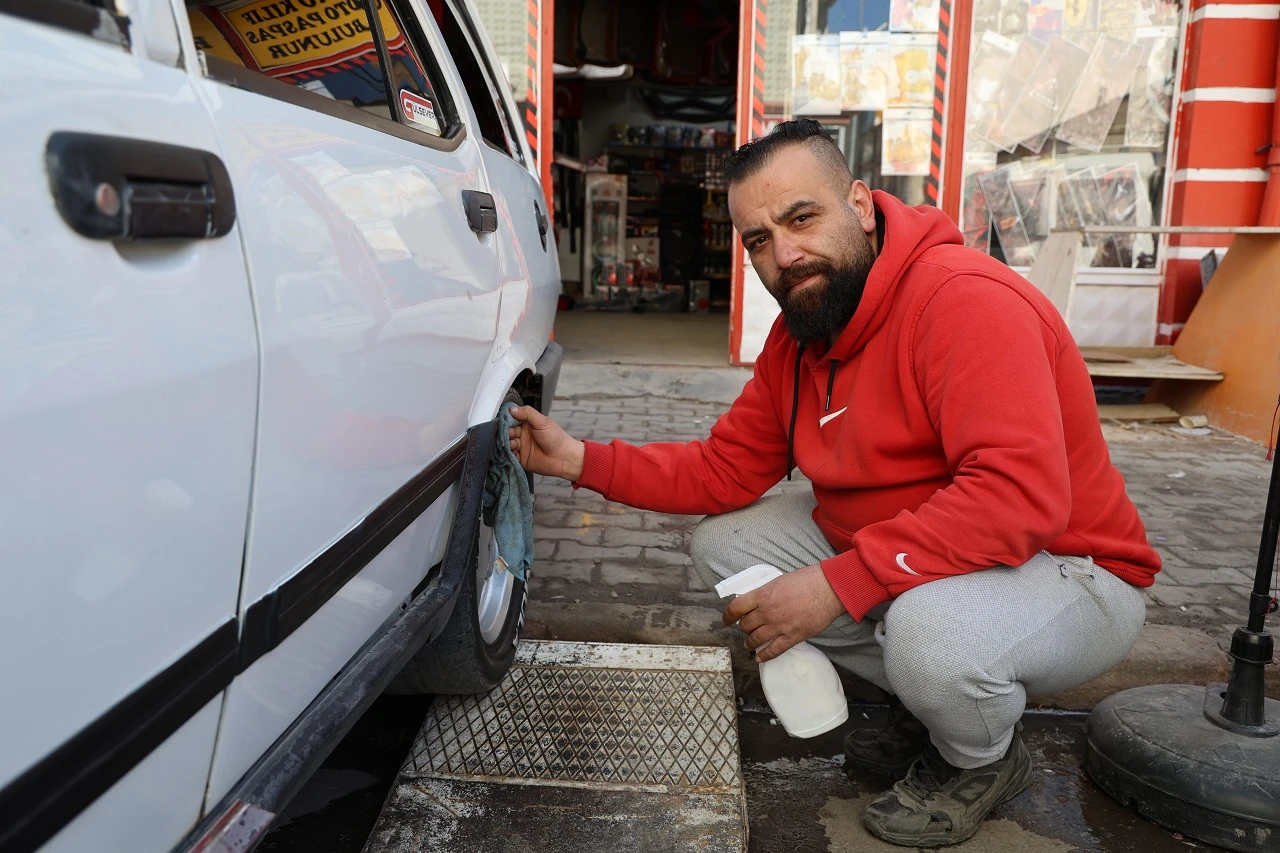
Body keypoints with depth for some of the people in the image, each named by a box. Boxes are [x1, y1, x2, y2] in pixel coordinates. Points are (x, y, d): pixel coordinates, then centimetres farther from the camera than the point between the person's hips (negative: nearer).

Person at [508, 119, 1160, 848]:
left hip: (1069, 575, -8)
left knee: (933, 627, -40)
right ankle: (934, 703, 9)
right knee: (724, 543, 1)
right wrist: (582, 460, -7)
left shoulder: (965, 299, -26)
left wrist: (840, 583, -34)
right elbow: (727, 469, 3)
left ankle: (986, 760, 1)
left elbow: (1020, 495, -36)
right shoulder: (799, 334, 2)